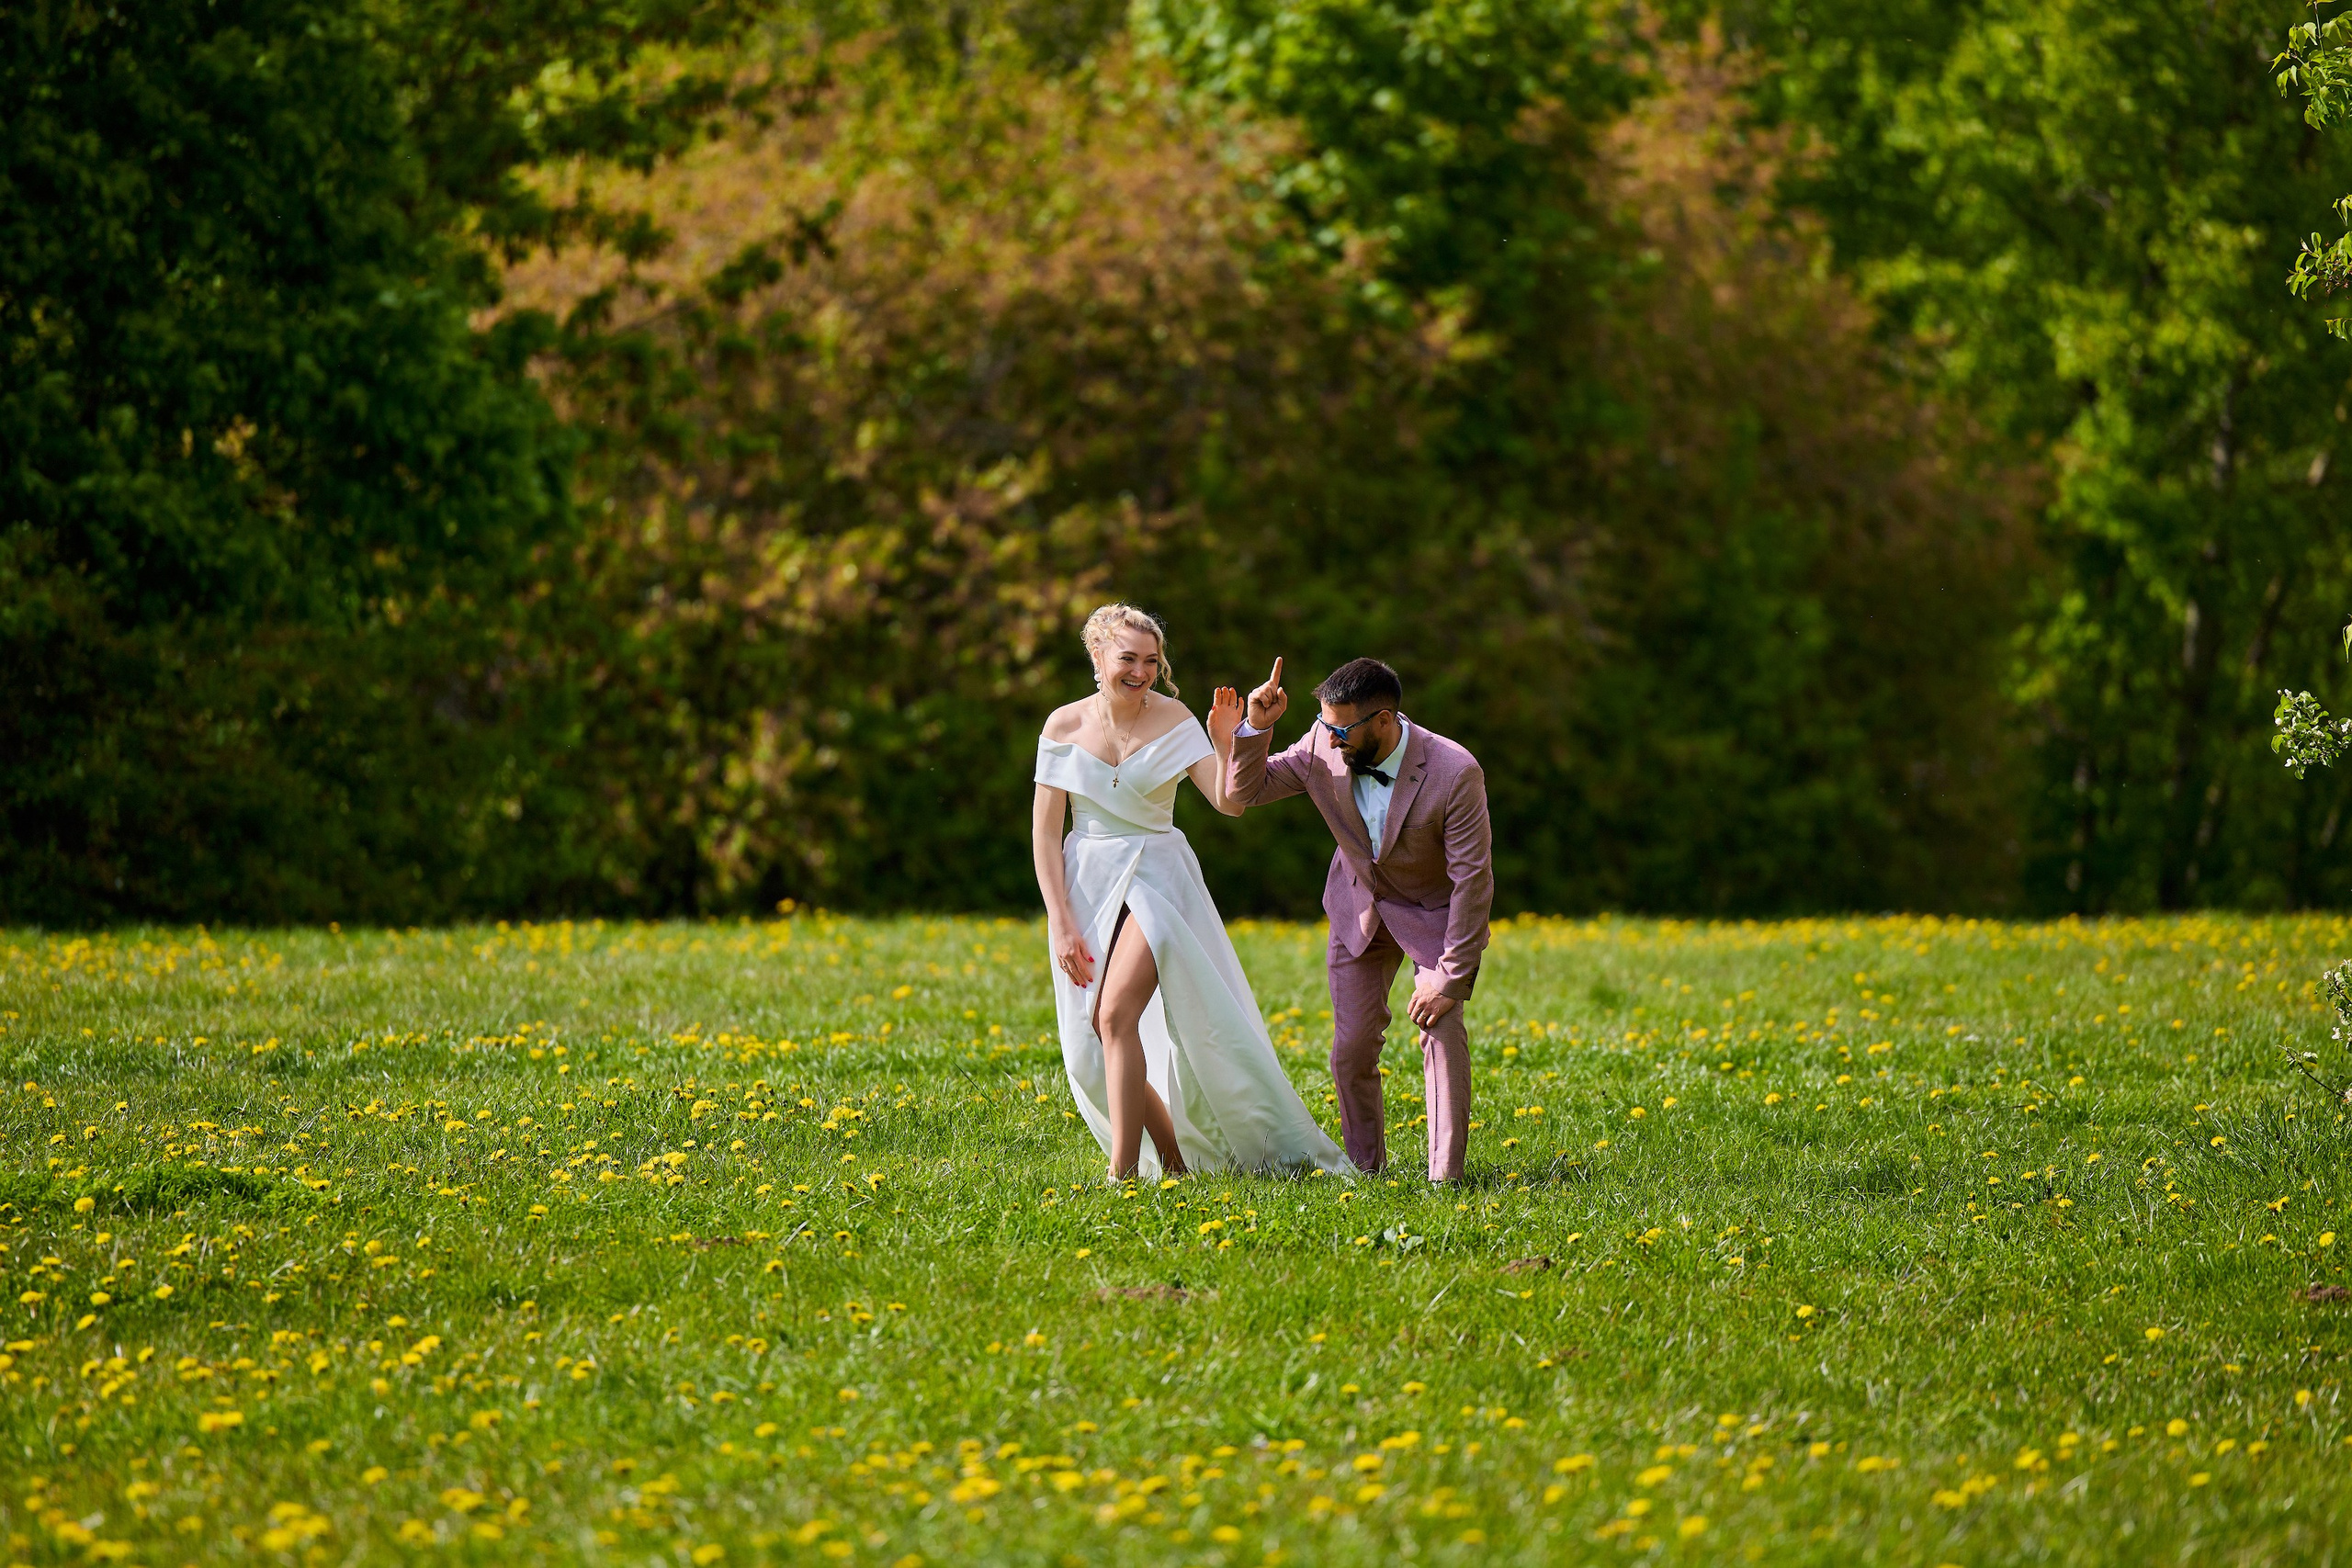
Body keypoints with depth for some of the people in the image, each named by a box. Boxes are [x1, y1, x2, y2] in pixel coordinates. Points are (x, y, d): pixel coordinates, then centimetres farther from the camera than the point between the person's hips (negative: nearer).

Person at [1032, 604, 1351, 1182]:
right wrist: (1061, 922, -6)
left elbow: (1228, 802, -11)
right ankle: (1173, 1157, 18)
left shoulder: (1172, 719, -4)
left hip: (1156, 878, -3)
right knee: (1095, 1028, 0)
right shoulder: (1065, 726, -1)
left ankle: (1125, 1171, -18)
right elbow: (1045, 830, 0)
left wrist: (1227, 739, -27)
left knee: (1118, 1012, -20)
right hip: (1087, 885, 3)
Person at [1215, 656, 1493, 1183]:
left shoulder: (1455, 774, -31)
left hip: (1434, 913, -4)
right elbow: (1243, 794, -9)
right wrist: (1254, 728, -28)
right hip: (1361, 907, 4)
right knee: (1351, 1048, 0)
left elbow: (1473, 880, -25)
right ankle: (1365, 1169, 16)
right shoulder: (1322, 748, -20)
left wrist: (1449, 977, -25)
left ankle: (1445, 1176, -10)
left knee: (1443, 1031, -17)